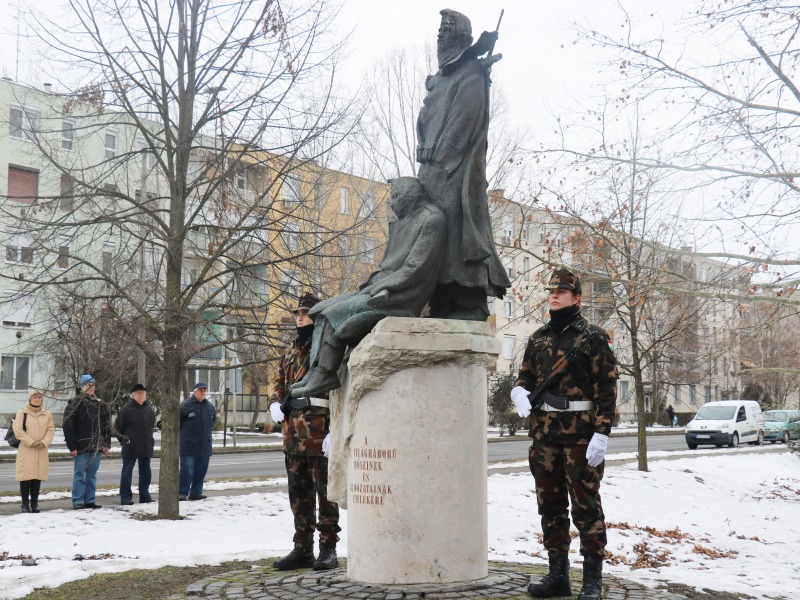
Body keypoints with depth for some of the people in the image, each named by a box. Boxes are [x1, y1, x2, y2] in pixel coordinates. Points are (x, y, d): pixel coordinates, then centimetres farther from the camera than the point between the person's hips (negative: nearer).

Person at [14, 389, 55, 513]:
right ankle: (25, 504, 2)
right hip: (26, 450, -3)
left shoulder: (47, 414, 10)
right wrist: (31, 442, -14)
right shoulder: (22, 412, 0)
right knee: (26, 476, -4)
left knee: (38, 477, 4)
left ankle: (34, 504, 12)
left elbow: (51, 430, 6)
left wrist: (44, 442, -11)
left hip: (41, 451, 3)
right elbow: (18, 430, -7)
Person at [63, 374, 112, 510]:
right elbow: (68, 426, -9)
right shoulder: (75, 403, -4)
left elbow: (106, 426, 17)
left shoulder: (100, 404, 14)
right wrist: (72, 447, -14)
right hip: (81, 447, -5)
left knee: (92, 475, 9)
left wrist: (106, 444, 10)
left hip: (96, 447, 5)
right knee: (79, 475, 0)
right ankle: (78, 502, 5)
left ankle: (89, 500, 16)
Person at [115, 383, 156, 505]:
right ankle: (125, 497, 4)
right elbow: (118, 427, -4)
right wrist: (123, 440, 0)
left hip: (146, 447, 6)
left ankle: (145, 496, 20)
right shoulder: (126, 409, -9)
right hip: (130, 448, -5)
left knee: (145, 472, 11)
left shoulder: (149, 409, 8)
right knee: (127, 472, -1)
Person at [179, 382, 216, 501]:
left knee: (201, 470, 9)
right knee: (187, 470, -7)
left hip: (205, 445, 6)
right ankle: (182, 493, -1)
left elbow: (213, 421, 26)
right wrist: (184, 435, 3)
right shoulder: (185, 405, -7)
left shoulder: (210, 407, 12)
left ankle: (196, 492, 17)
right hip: (189, 446, -6)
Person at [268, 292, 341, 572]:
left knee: (325, 493, -1)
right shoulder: (291, 351, 18)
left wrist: (334, 431, -18)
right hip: (293, 434, 8)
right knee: (299, 495, 13)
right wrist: (275, 403, 3)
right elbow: (280, 383, 26)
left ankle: (328, 549, 7)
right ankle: (302, 549, 21)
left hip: (320, 432, -8)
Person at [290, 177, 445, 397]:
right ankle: (317, 371, -10)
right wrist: (372, 283, 4)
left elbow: (416, 267, -17)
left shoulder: (432, 219, -8)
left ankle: (324, 375, -19)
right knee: (323, 310, -1)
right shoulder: (403, 223, 21)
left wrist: (382, 288, -17)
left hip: (401, 297, -10)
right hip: (383, 289, 10)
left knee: (335, 313, -21)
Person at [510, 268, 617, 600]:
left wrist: (601, 434, -15)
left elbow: (607, 389, -8)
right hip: (544, 433, 6)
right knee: (550, 504, 11)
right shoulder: (538, 338, 14)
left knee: (585, 505, -3)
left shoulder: (593, 337, -3)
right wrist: (520, 391, -7)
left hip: (581, 433, -6)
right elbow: (526, 375, 18)